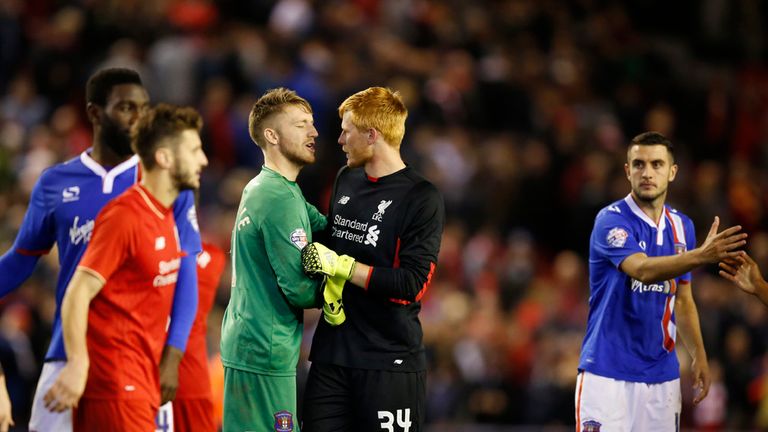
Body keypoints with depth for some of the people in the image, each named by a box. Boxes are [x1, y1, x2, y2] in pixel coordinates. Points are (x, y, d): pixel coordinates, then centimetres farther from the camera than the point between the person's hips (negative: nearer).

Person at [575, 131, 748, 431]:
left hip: (662, 374, 6)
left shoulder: (682, 226, 10)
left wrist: (698, 355, 7)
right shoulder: (612, 221, -11)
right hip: (607, 372, -6)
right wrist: (701, 256, -42)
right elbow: (643, 270, -28)